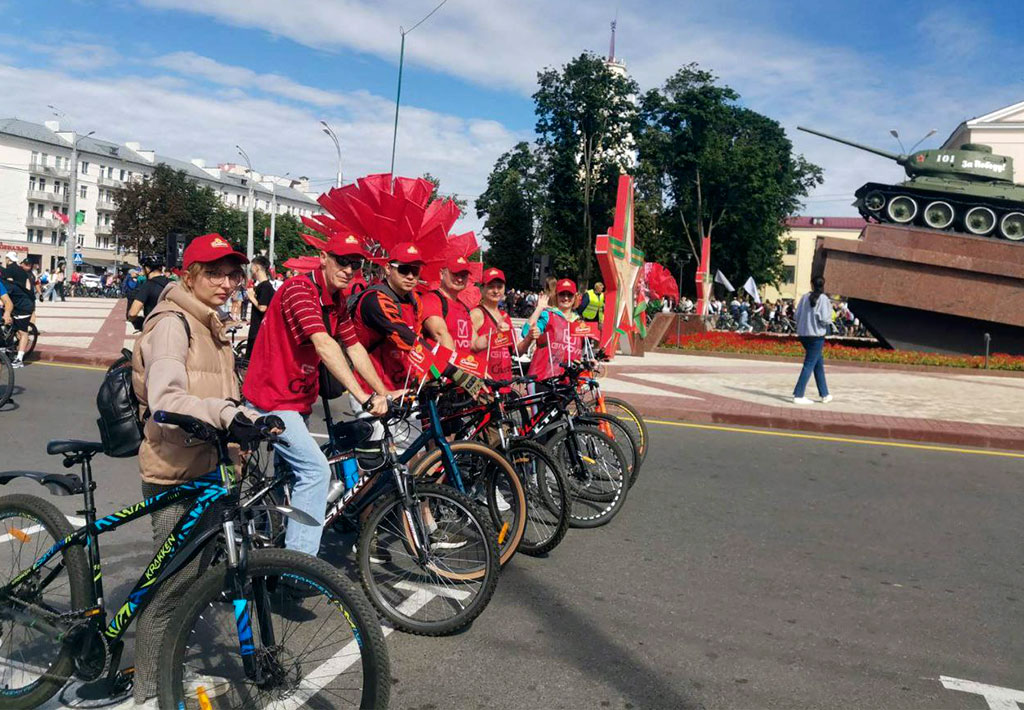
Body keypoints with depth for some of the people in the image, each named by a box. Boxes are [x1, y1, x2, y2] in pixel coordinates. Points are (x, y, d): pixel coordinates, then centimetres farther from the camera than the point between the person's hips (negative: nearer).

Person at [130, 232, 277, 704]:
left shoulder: (210, 326, 17)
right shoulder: (171, 323, -13)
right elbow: (166, 400, -27)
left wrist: (246, 419, 12)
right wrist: (226, 413, -39)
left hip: (206, 467, 10)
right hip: (176, 472, -9)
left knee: (196, 575, 20)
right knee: (173, 585, -3)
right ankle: (148, 691, 12)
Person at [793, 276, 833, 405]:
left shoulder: (805, 297, 3)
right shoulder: (823, 299, -11)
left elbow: (797, 314, 4)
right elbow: (824, 319, -16)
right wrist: (829, 321, 5)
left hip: (803, 334, 6)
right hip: (816, 336, -6)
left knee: (819, 364, 18)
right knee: (809, 365, -2)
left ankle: (825, 394, 25)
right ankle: (798, 395, -6)